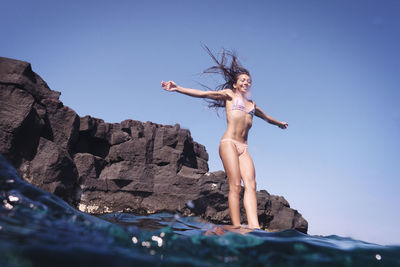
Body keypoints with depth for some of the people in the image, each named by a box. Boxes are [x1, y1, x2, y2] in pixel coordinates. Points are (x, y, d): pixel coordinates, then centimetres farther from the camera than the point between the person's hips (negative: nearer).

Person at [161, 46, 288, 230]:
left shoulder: (251, 104, 29)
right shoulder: (229, 94, 14)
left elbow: (266, 117, 48)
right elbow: (203, 94, 4)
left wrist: (279, 123, 65)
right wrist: (178, 88, -6)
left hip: (243, 148, 5)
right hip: (228, 143, -5)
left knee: (250, 184, -15)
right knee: (235, 186, -15)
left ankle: (254, 227, -26)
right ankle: (236, 228, -18)